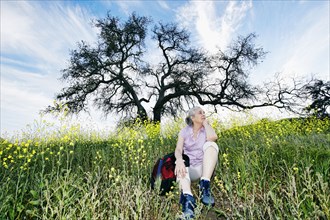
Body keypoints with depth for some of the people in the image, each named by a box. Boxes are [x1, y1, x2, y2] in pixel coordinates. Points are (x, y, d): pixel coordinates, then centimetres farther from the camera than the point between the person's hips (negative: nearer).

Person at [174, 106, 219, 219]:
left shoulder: (207, 129, 7)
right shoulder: (184, 131, 6)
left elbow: (213, 138, -20)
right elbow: (178, 149, -10)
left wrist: (205, 123, -3)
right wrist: (179, 160, -33)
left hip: (204, 167, 0)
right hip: (189, 168, 0)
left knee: (211, 145, -26)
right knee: (180, 163, -33)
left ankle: (205, 186, -36)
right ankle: (188, 198, -55)